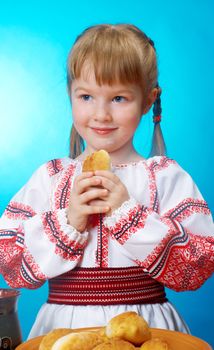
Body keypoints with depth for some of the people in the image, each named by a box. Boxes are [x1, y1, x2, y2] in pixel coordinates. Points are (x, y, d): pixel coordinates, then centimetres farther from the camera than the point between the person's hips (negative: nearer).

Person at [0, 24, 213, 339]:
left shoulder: (166, 176, -2)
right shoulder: (49, 177, 3)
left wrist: (128, 213, -16)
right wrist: (67, 222, -15)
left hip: (145, 326, -1)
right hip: (64, 326, 2)